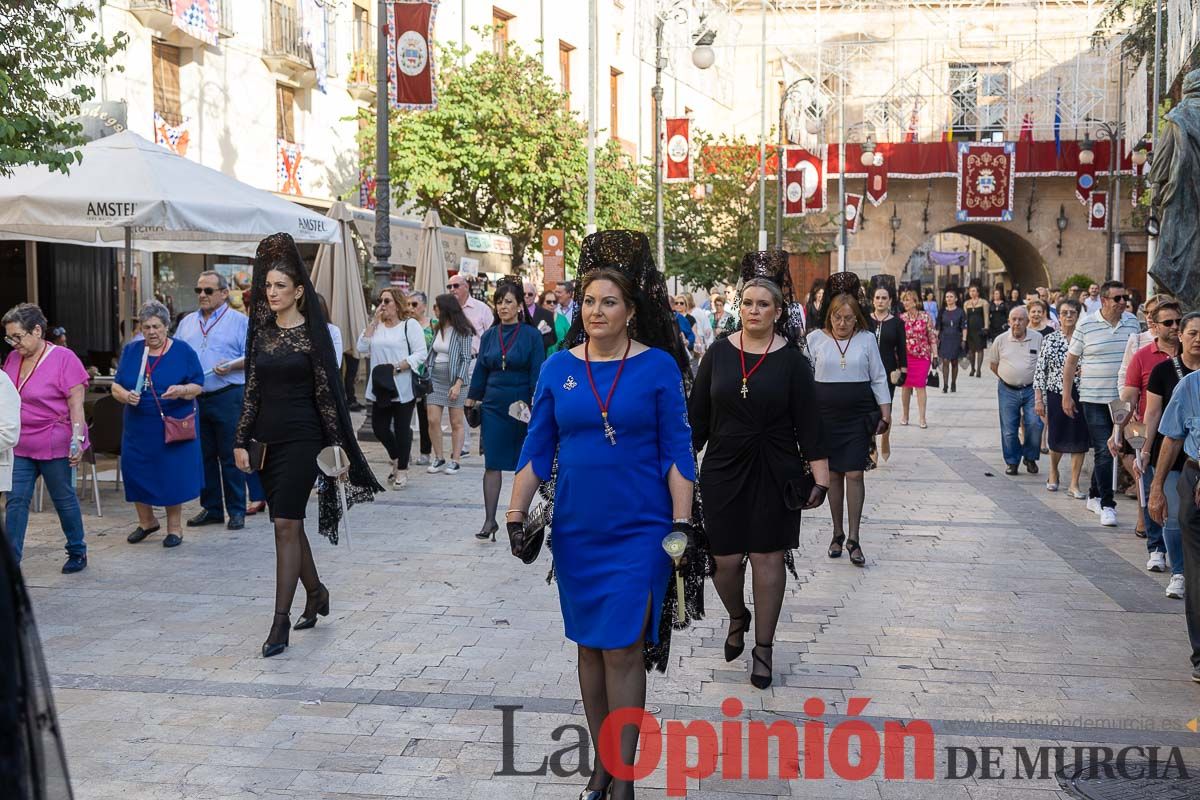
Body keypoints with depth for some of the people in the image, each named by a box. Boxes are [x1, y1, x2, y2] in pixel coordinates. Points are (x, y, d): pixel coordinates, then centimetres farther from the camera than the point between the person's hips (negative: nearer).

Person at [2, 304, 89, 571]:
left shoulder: (64, 359, -10)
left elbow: (76, 403, -12)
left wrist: (77, 438, -19)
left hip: (54, 446, -5)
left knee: (64, 499, 7)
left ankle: (77, 552, 23)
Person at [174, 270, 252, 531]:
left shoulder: (239, 321, 1)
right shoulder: (187, 323, 17)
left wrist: (231, 366, -19)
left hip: (228, 398, -5)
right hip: (194, 399, 5)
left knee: (230, 457, -2)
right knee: (204, 456, 10)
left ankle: (236, 511, 6)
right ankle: (211, 508, 19)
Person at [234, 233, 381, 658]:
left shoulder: (313, 333, -6)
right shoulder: (260, 333, 10)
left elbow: (328, 391, -6)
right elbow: (252, 390, 11)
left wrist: (337, 445, -7)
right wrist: (242, 441, 7)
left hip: (301, 439, -6)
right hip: (267, 438, 6)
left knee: (287, 525, -10)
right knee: (289, 523, 14)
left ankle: (281, 621, -9)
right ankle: (316, 592, 33)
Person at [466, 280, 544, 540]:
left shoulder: (531, 335, -4)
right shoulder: (489, 336, 7)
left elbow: (537, 373, -6)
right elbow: (481, 370, 12)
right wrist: (472, 400, 10)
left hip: (522, 405, -3)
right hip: (494, 406, 3)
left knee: (524, 463, 8)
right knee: (492, 464, -2)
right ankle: (490, 520, -2)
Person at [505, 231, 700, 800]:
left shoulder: (658, 366, -5)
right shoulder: (558, 368, 3)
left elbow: (677, 452, -4)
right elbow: (537, 449, 6)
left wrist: (682, 525, -9)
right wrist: (516, 515, 1)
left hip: (638, 531, -3)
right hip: (576, 532, 4)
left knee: (623, 648, -4)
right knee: (589, 644, 11)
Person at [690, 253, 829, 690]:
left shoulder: (791, 359, -3)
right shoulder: (719, 353, 1)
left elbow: (807, 422, -3)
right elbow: (697, 414, 6)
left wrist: (820, 475, -6)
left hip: (774, 474, -1)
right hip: (724, 471, 2)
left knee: (768, 557, 2)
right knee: (726, 559, 3)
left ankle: (763, 648, 15)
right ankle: (737, 618, 35)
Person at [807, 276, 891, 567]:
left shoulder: (866, 339, 3)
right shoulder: (816, 339, 2)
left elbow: (878, 378, 8)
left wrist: (885, 411, 3)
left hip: (859, 416, -1)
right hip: (826, 415, 1)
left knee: (854, 474, -6)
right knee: (833, 474, 6)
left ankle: (853, 539, -1)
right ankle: (837, 534, 18)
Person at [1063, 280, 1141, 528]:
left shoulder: (1132, 322, 5)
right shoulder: (1086, 325, -6)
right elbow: (1071, 361, 1)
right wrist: (1066, 396, -1)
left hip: (1123, 399, 4)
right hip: (1094, 398, -4)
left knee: (1110, 450, 13)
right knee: (1103, 451, -9)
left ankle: (1094, 496, 28)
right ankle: (1107, 505, -6)